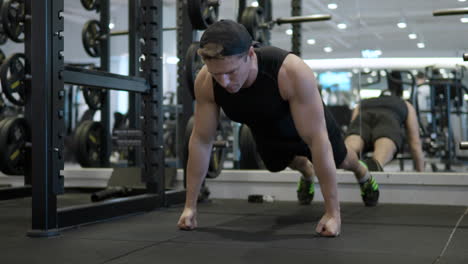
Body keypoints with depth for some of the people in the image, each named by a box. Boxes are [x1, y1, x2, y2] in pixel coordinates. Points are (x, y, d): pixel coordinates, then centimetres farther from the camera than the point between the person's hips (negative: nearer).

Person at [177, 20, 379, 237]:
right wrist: (190, 205, -22)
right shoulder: (205, 82, -36)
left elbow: (316, 140, -44)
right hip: (266, 133, 3)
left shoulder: (293, 72, -48)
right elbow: (201, 140, -24)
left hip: (311, 127, -2)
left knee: (339, 159, 28)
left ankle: (362, 173, 64)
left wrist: (333, 212, -41)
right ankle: (306, 172, 67)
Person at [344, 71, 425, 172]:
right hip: (388, 120, -2)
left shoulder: (363, 104, 44)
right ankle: (373, 167, -69)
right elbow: (415, 144, 36)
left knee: (350, 147, -29)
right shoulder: (406, 106, 42)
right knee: (383, 152, -32)